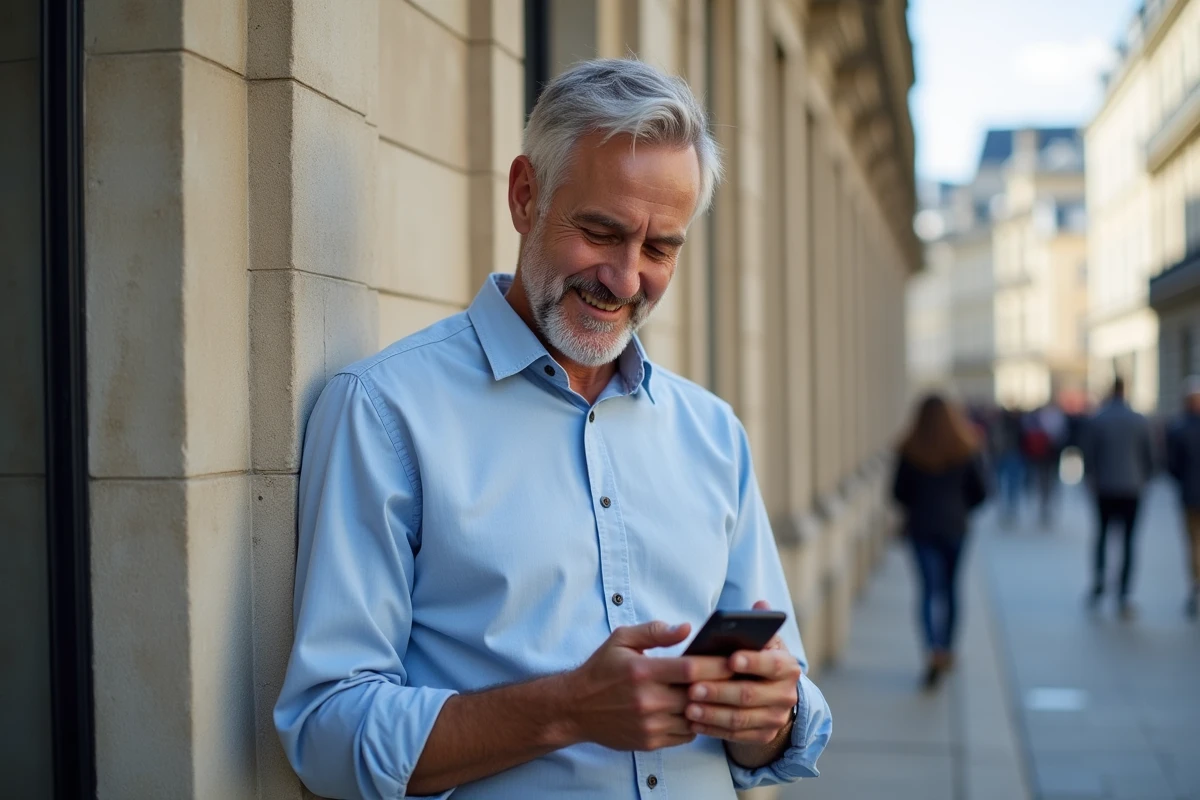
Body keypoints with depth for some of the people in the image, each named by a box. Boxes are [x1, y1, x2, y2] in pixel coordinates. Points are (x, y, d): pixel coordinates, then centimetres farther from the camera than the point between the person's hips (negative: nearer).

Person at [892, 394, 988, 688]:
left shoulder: (910, 450, -7)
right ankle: (947, 650, 25)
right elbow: (979, 492, -1)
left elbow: (899, 492, -3)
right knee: (950, 587, 16)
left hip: (921, 527, -1)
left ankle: (935, 650, -21)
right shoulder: (964, 449, -4)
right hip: (954, 526, 1)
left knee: (930, 588, -2)